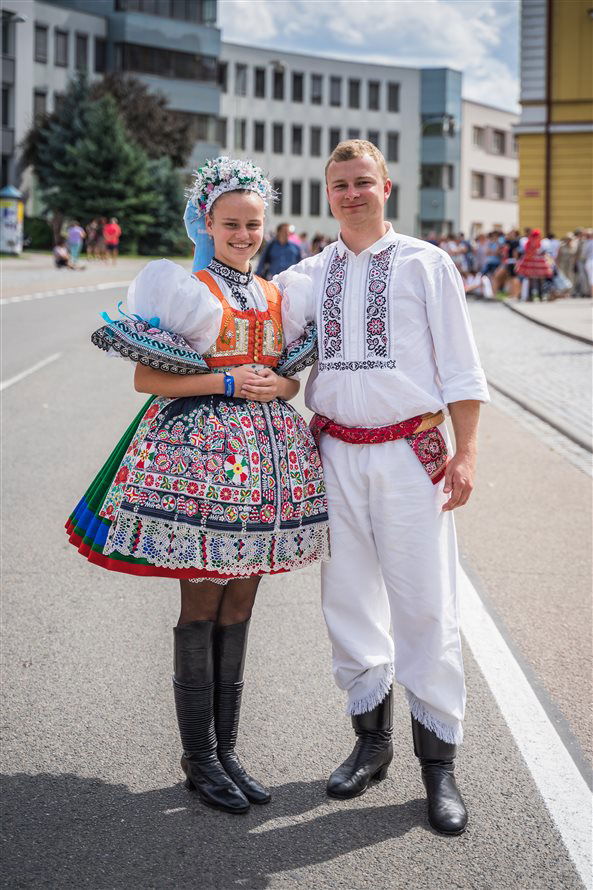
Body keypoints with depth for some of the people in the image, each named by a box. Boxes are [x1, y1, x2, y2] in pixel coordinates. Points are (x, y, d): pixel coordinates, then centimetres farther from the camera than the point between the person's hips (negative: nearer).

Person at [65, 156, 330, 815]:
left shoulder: (274, 296, 14)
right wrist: (228, 382, -15)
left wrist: (276, 386, -1)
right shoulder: (188, 290, -4)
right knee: (202, 606, -1)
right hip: (199, 451, -6)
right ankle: (198, 758, 10)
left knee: (238, 607, 9)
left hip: (263, 457, 6)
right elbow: (145, 377, -9)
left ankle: (225, 750, 18)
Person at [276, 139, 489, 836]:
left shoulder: (425, 264, 2)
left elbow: (460, 368, 1)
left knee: (424, 603, -3)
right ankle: (371, 739, 26)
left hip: (410, 450, -3)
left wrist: (464, 454, -6)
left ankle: (438, 762, 8)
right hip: (337, 454, 4)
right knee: (348, 597, 10)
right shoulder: (312, 275, 11)